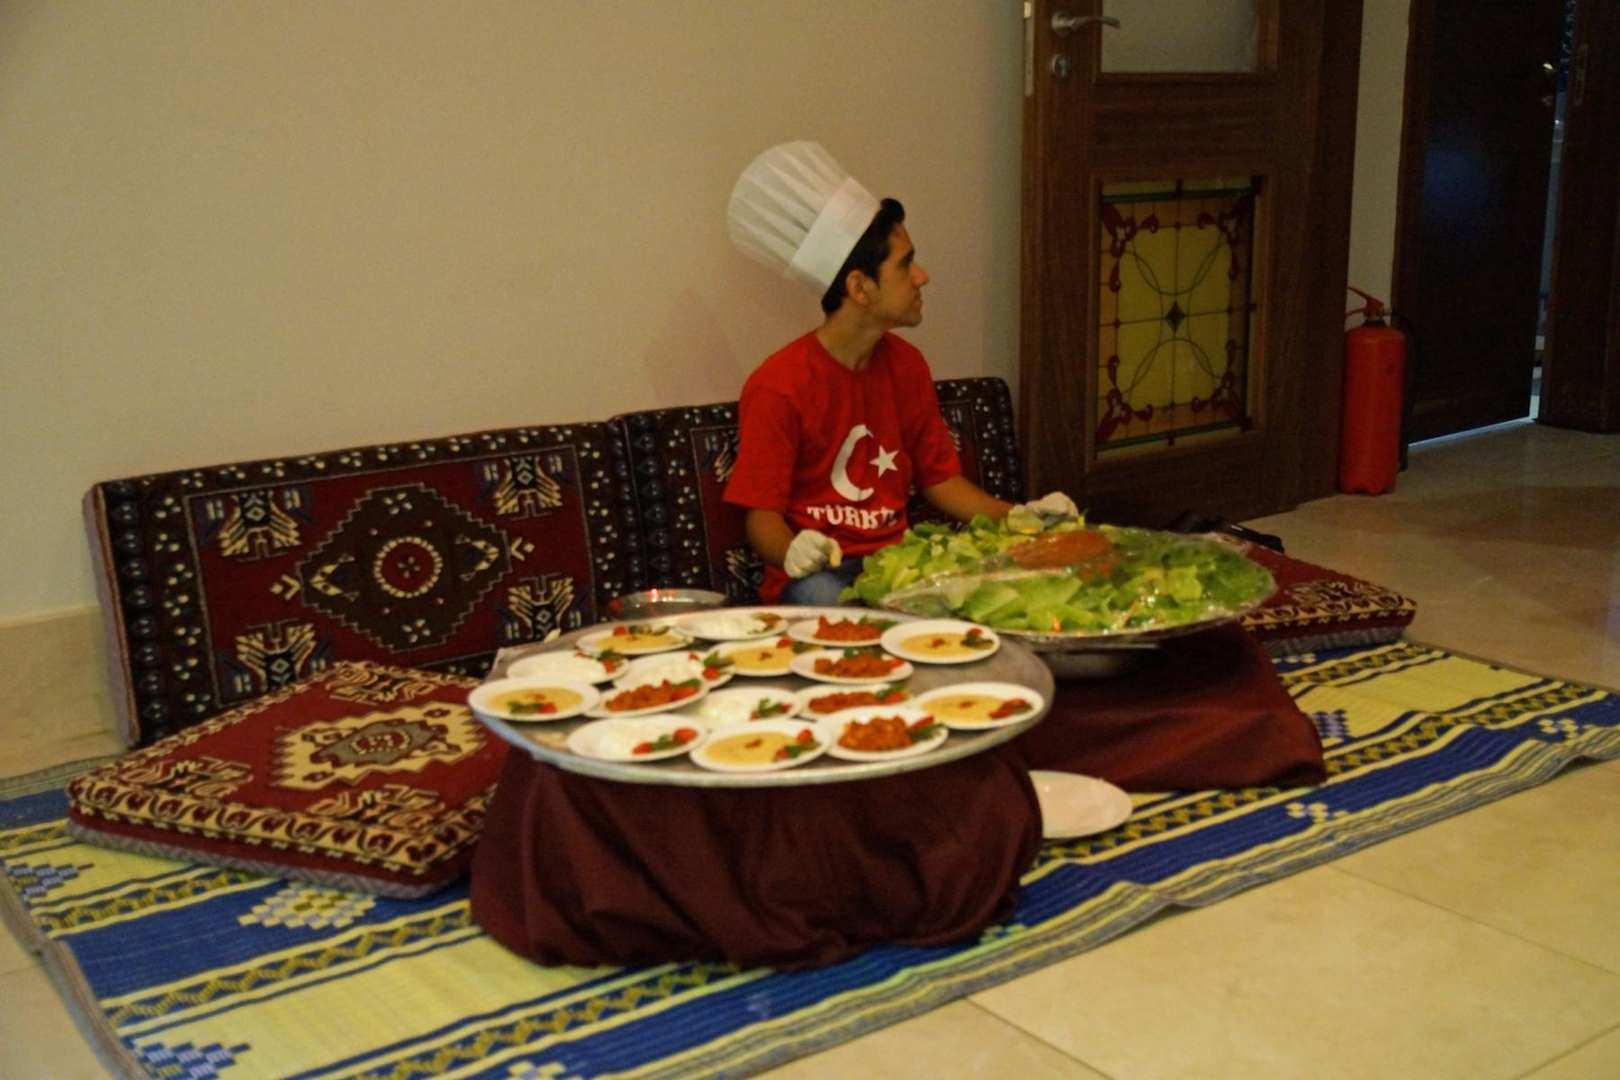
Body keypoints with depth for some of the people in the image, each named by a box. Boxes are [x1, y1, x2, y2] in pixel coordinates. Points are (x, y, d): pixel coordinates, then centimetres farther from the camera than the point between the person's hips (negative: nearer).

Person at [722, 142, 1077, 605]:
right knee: (820, 596, -41)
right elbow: (762, 515, -11)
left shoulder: (906, 364, 8)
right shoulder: (777, 387, -13)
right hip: (820, 572, -6)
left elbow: (938, 476, 17)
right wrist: (792, 551, -34)